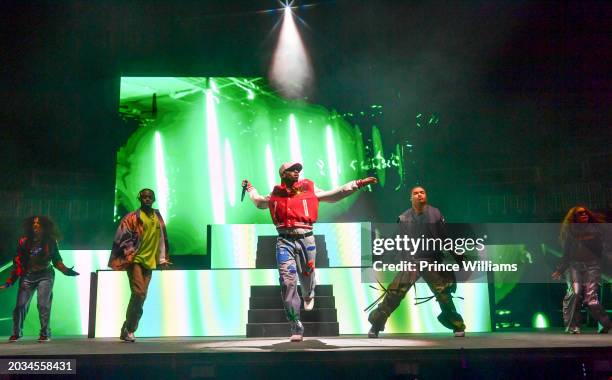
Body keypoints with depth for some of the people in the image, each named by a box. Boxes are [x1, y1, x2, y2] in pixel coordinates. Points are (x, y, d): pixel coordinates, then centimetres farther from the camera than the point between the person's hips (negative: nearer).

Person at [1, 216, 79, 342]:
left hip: (45, 275, -1)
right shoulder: (25, 241, 2)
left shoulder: (50, 242, 2)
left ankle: (45, 333, -1)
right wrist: (11, 280, -2)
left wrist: (66, 270, -6)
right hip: (28, 276, 2)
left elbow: (56, 260, 10)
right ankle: (16, 333, 16)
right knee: (20, 305, 0)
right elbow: (18, 261, 2)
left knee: (43, 305, -11)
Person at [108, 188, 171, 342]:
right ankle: (128, 329, -3)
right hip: (135, 260, -5)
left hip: (149, 261, 5)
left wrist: (162, 259, 17)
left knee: (141, 296, 5)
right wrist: (127, 257, -15)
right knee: (139, 293, -16)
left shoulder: (158, 217, 12)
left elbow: (162, 238, 19)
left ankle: (128, 330, 15)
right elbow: (122, 238, -7)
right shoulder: (133, 217, -4)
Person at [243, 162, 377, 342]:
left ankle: (309, 296, 52)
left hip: (305, 239, 0)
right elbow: (259, 201, 35)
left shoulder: (309, 190, 8)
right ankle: (296, 328, -9)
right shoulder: (276, 194, 13)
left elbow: (336, 194, 9)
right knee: (288, 281, -11)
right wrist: (250, 189, 36)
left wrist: (358, 183, 6)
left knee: (306, 276, 11)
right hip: (284, 241, 0)